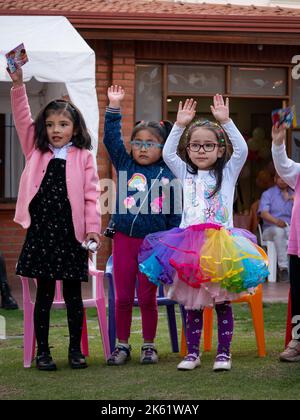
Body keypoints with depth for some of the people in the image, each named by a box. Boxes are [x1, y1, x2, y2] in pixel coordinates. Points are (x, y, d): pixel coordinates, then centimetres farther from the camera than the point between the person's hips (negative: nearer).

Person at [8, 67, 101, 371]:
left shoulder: (83, 157, 3)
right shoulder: (36, 152, 9)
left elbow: (91, 196, 0)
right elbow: (22, 120, 2)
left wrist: (93, 229, -9)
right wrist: (18, 85, -8)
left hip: (71, 233, -1)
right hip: (41, 232, 1)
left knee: (73, 295, 7)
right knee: (44, 294, 6)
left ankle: (75, 349, 17)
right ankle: (42, 351, 13)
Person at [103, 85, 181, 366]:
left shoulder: (169, 175, 1)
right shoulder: (125, 166, 5)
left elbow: (175, 214, 3)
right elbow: (111, 139, -2)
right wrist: (114, 107, -9)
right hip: (124, 239, 2)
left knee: (147, 298, 4)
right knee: (123, 297, 6)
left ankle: (149, 345, 16)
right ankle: (122, 345, 16)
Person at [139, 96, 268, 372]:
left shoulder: (227, 173, 7)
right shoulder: (186, 174, 13)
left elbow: (241, 149, -7)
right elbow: (168, 154, 3)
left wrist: (226, 121, -12)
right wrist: (180, 125, -3)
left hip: (220, 244, -2)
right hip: (190, 245, 2)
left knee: (222, 303, 2)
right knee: (192, 304, 7)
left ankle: (224, 353, 9)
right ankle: (192, 353, 14)